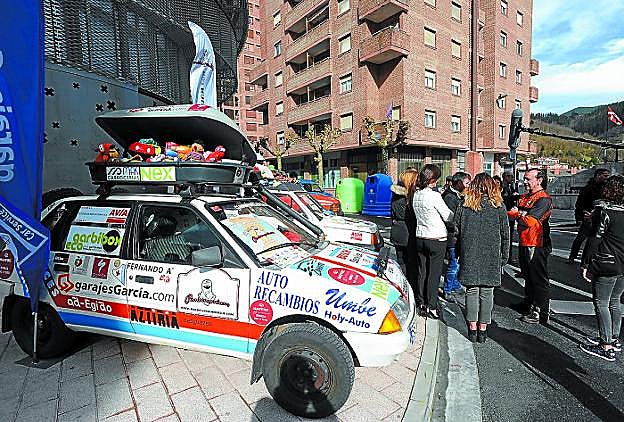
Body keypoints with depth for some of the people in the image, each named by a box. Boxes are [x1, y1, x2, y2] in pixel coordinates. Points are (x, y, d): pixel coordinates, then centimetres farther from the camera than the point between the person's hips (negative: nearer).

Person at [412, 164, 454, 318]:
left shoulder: (416, 195, 4)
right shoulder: (434, 196, -17)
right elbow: (448, 217, -9)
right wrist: (456, 213, 9)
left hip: (420, 237, 6)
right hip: (437, 239, -6)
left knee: (422, 272, 13)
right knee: (434, 274, 3)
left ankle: (422, 304, 22)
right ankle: (431, 307, 11)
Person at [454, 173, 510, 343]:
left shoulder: (464, 205, -1)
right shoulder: (499, 206, -1)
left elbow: (456, 231, 1)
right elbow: (505, 234, 3)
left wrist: (458, 253, 10)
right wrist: (504, 257, 12)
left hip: (469, 255, 0)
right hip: (491, 256, 0)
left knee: (472, 290, 8)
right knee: (487, 292, 8)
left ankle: (472, 328, 12)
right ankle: (483, 329, 14)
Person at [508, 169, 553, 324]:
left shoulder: (544, 199, -13)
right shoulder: (524, 197, 15)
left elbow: (531, 221, -22)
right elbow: (512, 212, 7)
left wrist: (518, 213, -8)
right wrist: (523, 214, -12)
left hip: (537, 245, -9)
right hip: (524, 243, 9)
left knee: (539, 279, 1)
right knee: (528, 276, 20)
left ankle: (541, 313, 10)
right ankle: (529, 306, 35)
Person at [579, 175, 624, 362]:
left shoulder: (603, 211, -16)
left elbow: (594, 239, -16)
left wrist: (585, 264, -10)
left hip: (606, 265, -7)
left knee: (601, 303, 1)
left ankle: (606, 346, 6)